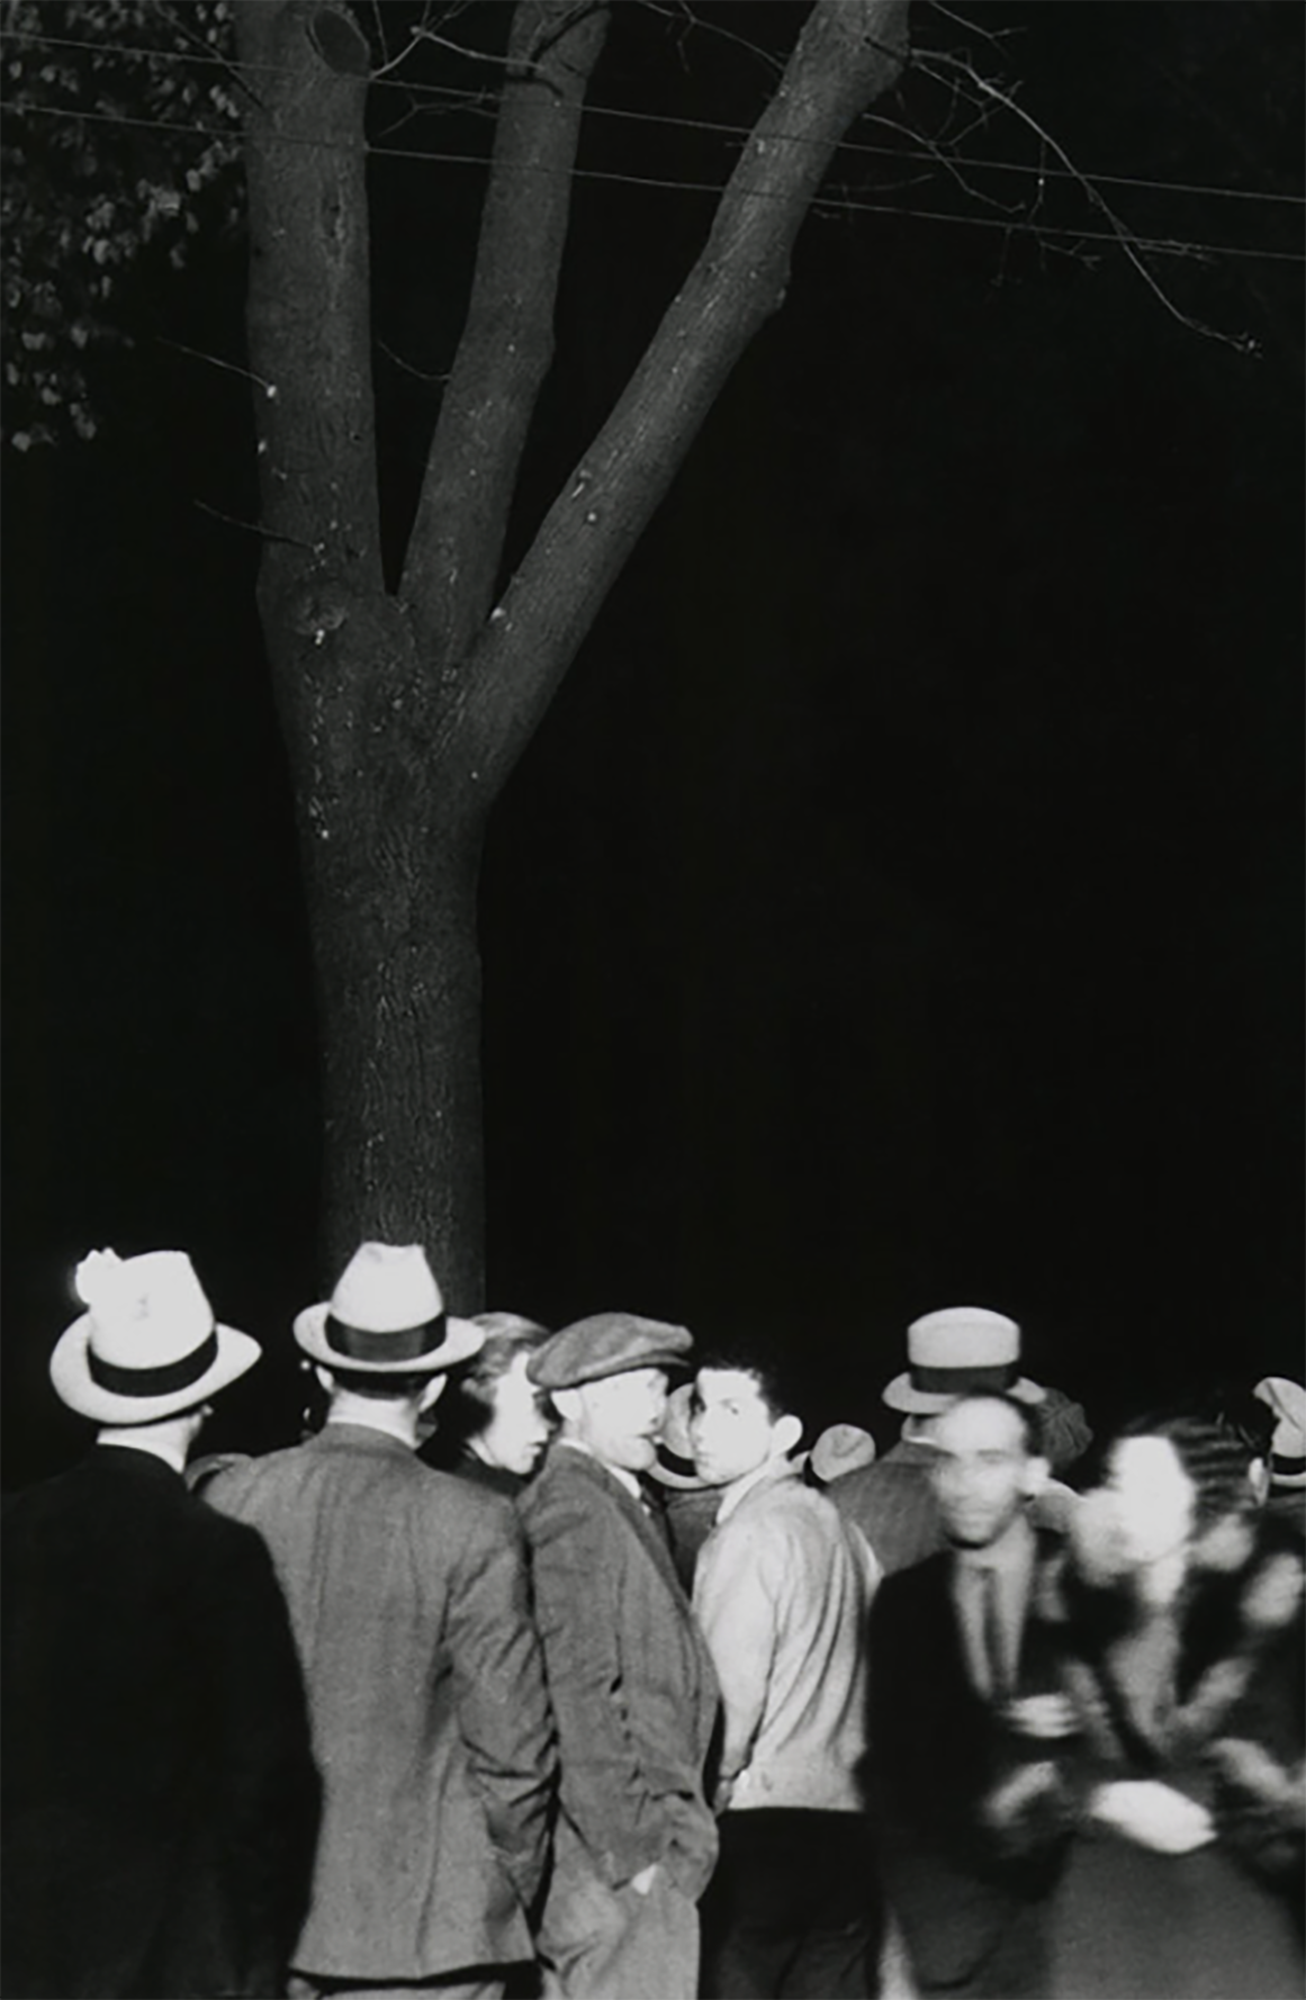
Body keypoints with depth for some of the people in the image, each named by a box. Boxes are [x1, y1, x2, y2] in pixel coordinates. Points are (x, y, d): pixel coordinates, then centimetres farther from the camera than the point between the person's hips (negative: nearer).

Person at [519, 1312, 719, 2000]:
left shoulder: (620, 1504, 16)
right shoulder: (570, 1514, -14)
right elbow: (578, 1697, -19)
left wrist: (665, 1830, 15)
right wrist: (631, 1850, -17)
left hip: (642, 1840, 10)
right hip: (609, 1856, -10)